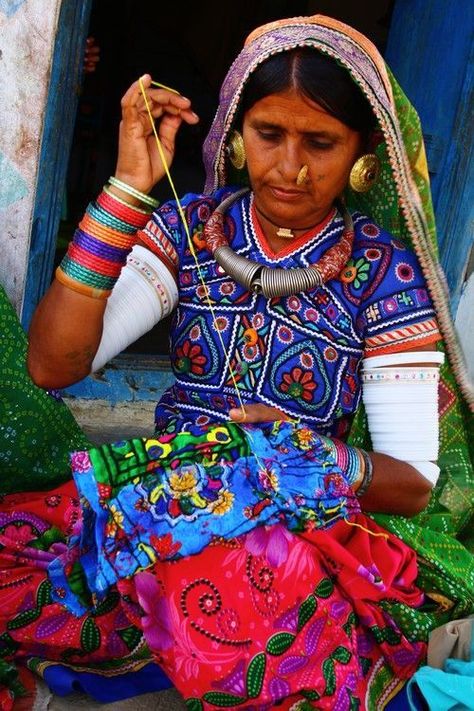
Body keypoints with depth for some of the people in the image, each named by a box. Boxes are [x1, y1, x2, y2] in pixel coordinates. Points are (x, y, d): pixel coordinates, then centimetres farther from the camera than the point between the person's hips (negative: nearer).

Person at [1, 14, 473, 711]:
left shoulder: (385, 269, -4)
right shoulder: (190, 226, 2)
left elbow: (414, 482, -2)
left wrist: (324, 458, -24)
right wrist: (130, 191, -14)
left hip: (304, 528, -1)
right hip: (157, 492, 2)